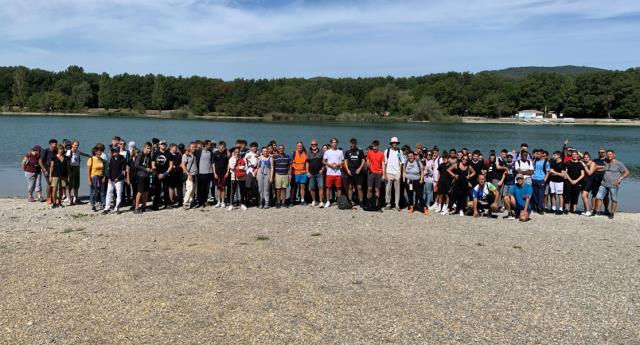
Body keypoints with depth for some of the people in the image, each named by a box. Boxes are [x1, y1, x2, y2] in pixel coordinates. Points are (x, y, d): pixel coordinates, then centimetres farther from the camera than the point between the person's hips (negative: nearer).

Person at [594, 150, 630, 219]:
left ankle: (612, 213, 10)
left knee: (614, 200, 1)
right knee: (598, 197, -2)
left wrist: (620, 178, -13)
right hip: (604, 184, 4)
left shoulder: (618, 163, -3)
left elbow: (627, 172, -1)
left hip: (613, 185, -4)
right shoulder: (605, 163, 11)